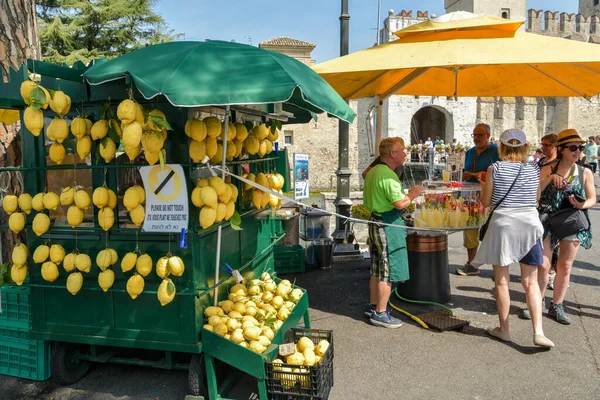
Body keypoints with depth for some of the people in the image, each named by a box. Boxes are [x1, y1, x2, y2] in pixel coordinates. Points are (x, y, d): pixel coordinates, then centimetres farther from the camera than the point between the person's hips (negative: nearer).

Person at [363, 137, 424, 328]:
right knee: (389, 271, -2)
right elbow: (400, 203, -25)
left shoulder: (373, 172, 13)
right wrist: (412, 194, -5)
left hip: (375, 222, 10)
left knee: (377, 269, 18)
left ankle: (373, 306, 29)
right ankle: (380, 314, 5)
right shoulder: (388, 175, -19)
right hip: (388, 225, -10)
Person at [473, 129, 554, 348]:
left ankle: (504, 329, 20)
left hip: (502, 224, -2)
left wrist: (483, 186, 16)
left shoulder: (495, 168, -6)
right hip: (529, 224, 2)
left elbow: (485, 202, -1)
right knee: (531, 282, 10)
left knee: (502, 280, 10)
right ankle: (538, 331, 1)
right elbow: (536, 199, 13)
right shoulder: (534, 169, 2)